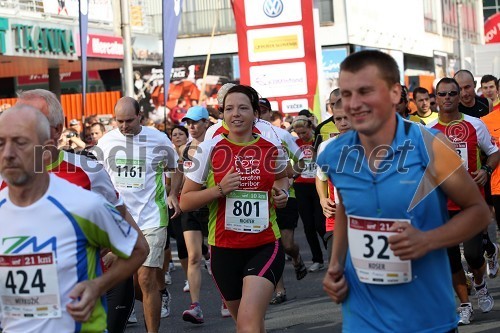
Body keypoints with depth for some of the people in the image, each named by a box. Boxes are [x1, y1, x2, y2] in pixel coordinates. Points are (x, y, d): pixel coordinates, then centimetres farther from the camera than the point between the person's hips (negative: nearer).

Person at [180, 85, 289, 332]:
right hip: (224, 248, 1)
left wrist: (282, 190, 4)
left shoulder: (273, 148, 1)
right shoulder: (209, 149, -4)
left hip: (265, 246, -1)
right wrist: (220, 189, -17)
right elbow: (185, 202, -3)